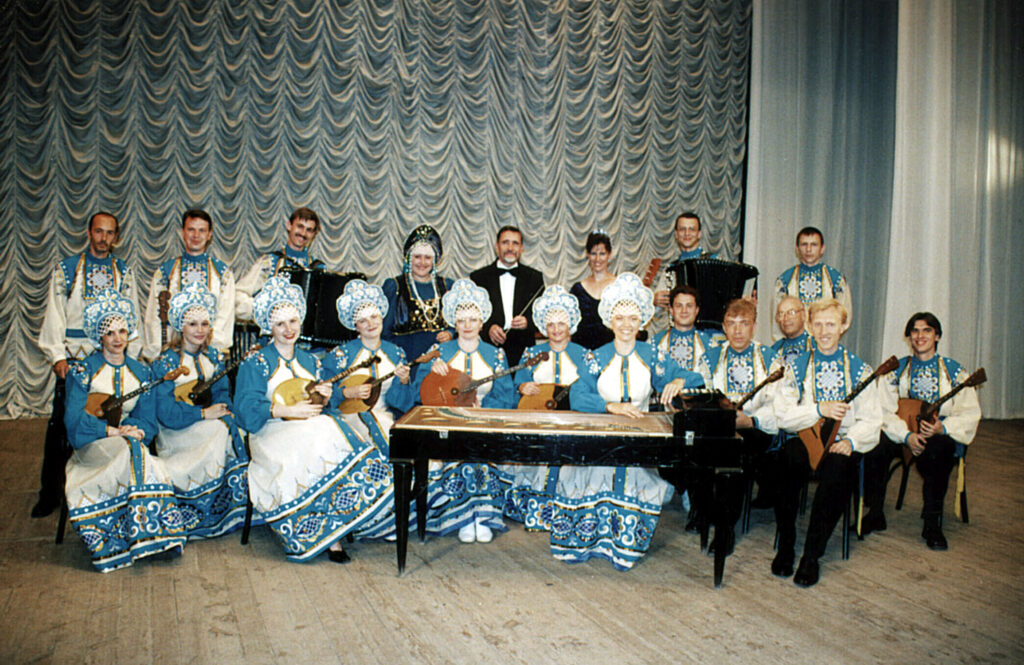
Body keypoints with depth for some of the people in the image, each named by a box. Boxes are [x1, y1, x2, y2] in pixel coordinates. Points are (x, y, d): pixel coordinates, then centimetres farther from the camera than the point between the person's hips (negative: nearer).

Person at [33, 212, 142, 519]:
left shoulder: (124, 272, 10)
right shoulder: (66, 268, 6)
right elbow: (55, 314, 3)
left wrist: (131, 356, 2)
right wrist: (57, 355, -6)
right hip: (74, 356, -1)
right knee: (61, 424, 1)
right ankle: (50, 493, 12)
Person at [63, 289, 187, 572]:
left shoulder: (141, 372, 11)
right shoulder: (83, 371, 1)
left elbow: (147, 421, 4)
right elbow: (74, 419, -10)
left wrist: (132, 430, -17)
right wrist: (112, 431, -21)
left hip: (129, 442, 3)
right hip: (91, 445, -3)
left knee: (133, 449, -33)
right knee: (133, 453, -34)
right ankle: (147, 531, -30)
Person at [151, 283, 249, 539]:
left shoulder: (212, 357, 9)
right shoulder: (165, 362, -9)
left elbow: (222, 393, 4)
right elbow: (167, 414, -15)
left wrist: (222, 410, -17)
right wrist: (204, 414, -17)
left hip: (209, 423, 5)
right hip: (177, 433, -5)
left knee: (229, 426, -25)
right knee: (221, 431, -29)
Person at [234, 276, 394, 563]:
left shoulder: (310, 361, 20)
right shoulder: (256, 363, 4)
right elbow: (246, 409, -10)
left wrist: (326, 395, -3)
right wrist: (288, 410, -19)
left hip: (313, 428, 5)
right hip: (273, 434, -4)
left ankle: (330, 531, -30)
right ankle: (332, 536, -27)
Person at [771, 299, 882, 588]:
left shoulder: (860, 370, 10)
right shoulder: (796, 367, 11)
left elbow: (871, 421, 4)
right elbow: (782, 414, 0)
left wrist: (851, 441, -15)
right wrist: (819, 409, -14)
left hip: (840, 443, 0)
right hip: (803, 439, 0)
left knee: (837, 466, -35)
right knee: (789, 458, -34)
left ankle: (811, 555, -24)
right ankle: (785, 546, -19)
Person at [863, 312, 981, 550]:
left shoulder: (954, 371, 5)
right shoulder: (897, 370, 8)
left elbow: (969, 413, -1)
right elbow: (885, 411, -1)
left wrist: (942, 427, -21)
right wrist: (906, 435, -20)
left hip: (943, 435, -2)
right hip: (904, 434, 2)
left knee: (934, 452, -38)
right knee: (876, 444, -30)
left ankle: (932, 524, -22)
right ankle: (875, 515, -14)